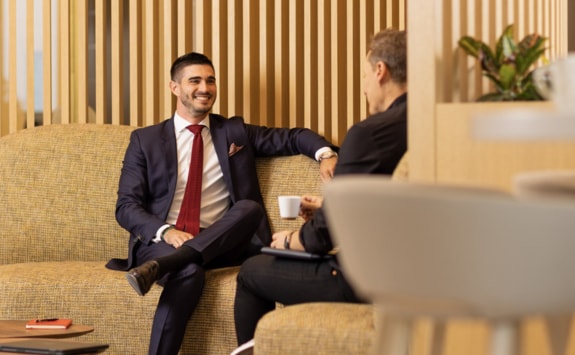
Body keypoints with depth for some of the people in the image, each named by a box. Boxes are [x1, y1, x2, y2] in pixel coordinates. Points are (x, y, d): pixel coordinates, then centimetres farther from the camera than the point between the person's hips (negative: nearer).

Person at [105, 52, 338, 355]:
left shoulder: (235, 132, 18)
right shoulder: (145, 140, 11)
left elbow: (293, 137, 17)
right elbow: (126, 206, 4)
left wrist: (325, 154, -8)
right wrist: (166, 232, -17)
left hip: (217, 244, 3)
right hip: (161, 242, -2)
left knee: (250, 208, -29)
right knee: (189, 272, -37)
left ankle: (160, 267, -40)